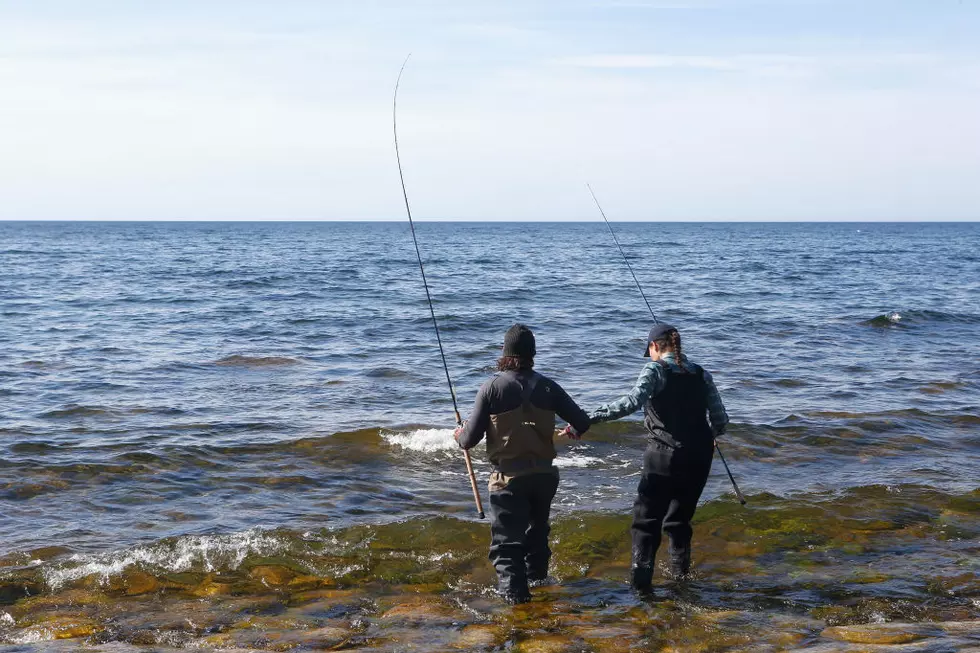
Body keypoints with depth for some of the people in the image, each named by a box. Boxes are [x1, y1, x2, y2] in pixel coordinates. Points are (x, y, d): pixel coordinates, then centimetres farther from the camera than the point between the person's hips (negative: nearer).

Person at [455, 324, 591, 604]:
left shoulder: (492, 388, -11)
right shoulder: (547, 387, -3)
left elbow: (469, 440, -10)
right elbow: (582, 422, 1)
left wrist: (460, 435, 14)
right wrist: (573, 429, 25)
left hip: (508, 476, -4)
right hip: (544, 473, 4)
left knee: (507, 537, 2)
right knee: (537, 527, 27)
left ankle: (513, 588, -9)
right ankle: (536, 573, 42)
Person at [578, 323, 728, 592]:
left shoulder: (655, 370, -7)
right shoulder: (701, 375, 8)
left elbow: (631, 403, -24)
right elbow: (721, 420, 6)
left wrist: (587, 418, -28)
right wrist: (708, 434, 30)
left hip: (663, 457, -5)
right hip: (698, 459, 5)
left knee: (646, 519, 1)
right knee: (679, 518, 22)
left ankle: (641, 577, -8)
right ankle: (680, 570, 30)